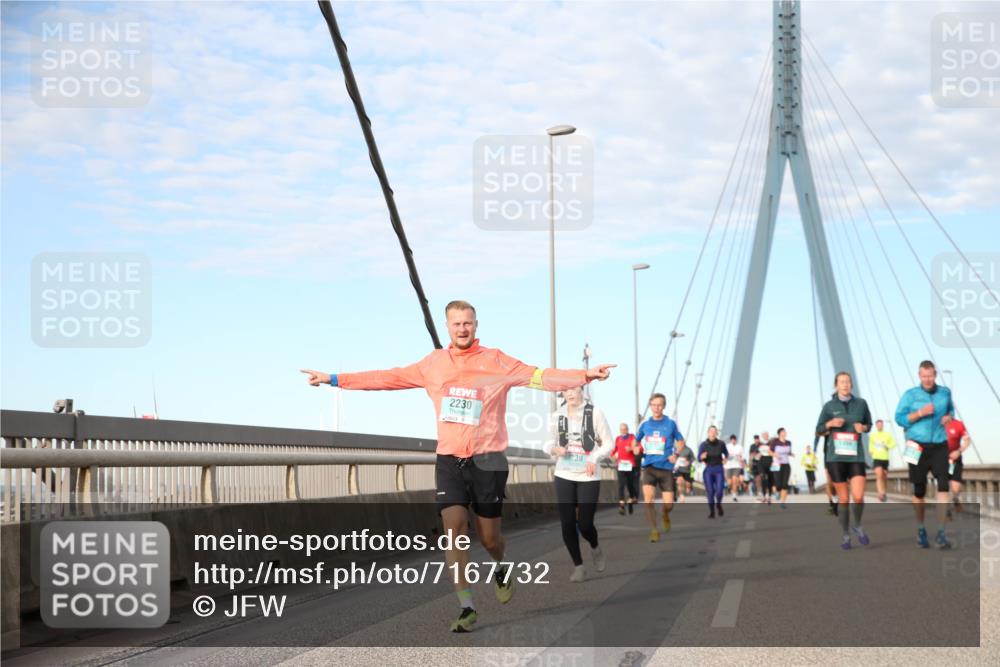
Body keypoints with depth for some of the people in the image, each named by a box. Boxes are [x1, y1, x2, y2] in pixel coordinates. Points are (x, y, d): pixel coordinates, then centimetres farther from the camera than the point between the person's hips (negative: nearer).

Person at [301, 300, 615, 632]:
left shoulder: (496, 361, -3)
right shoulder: (433, 363, 6)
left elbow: (541, 377, -13)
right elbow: (389, 377, 10)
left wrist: (584, 375, -27)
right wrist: (336, 379, 9)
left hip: (487, 460, -2)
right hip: (449, 460, 2)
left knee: (488, 538, 4)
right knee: (453, 528, -11)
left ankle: (502, 569, 40)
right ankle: (466, 606, -2)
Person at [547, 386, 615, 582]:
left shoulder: (594, 413, -6)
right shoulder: (557, 416, 3)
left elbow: (608, 443, -1)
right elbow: (550, 443, 13)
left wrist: (595, 458, -19)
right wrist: (555, 450, -11)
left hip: (589, 477, -3)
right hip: (564, 476, 3)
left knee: (584, 524, -5)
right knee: (567, 523, -2)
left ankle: (596, 549, 30)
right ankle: (578, 566, 15)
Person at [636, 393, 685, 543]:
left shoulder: (671, 424, 0)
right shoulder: (645, 425, 4)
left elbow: (681, 441, 10)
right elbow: (636, 440, 19)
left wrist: (676, 454, -9)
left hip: (666, 467, -1)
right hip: (649, 466, 1)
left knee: (668, 505, -2)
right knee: (648, 497, -21)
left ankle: (665, 516, 36)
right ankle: (653, 531, -11)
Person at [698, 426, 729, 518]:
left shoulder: (721, 444, -3)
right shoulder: (703, 445, -6)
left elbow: (726, 453, 17)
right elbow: (699, 458, -4)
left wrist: (726, 458, -2)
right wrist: (702, 457, -25)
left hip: (719, 470, 0)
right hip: (708, 470, 0)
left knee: (719, 490, -10)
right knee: (710, 491, -2)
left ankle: (718, 504, 23)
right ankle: (712, 511, 13)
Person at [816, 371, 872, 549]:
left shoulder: (861, 403, 5)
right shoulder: (829, 406, 3)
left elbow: (869, 424, 18)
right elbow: (819, 430, 10)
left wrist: (863, 427, -5)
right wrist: (830, 424, -10)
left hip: (856, 456, 0)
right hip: (836, 456, 0)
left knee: (858, 497, -12)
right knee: (843, 499, 2)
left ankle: (858, 526, 16)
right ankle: (845, 535, 17)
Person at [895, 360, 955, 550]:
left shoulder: (945, 393, 6)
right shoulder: (910, 395, -3)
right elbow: (899, 418, -6)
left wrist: (949, 416, 1)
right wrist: (920, 413, -19)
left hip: (939, 446, 1)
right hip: (918, 448, -1)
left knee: (943, 486, -15)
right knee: (919, 492, 7)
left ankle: (941, 533, -13)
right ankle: (921, 530, 26)